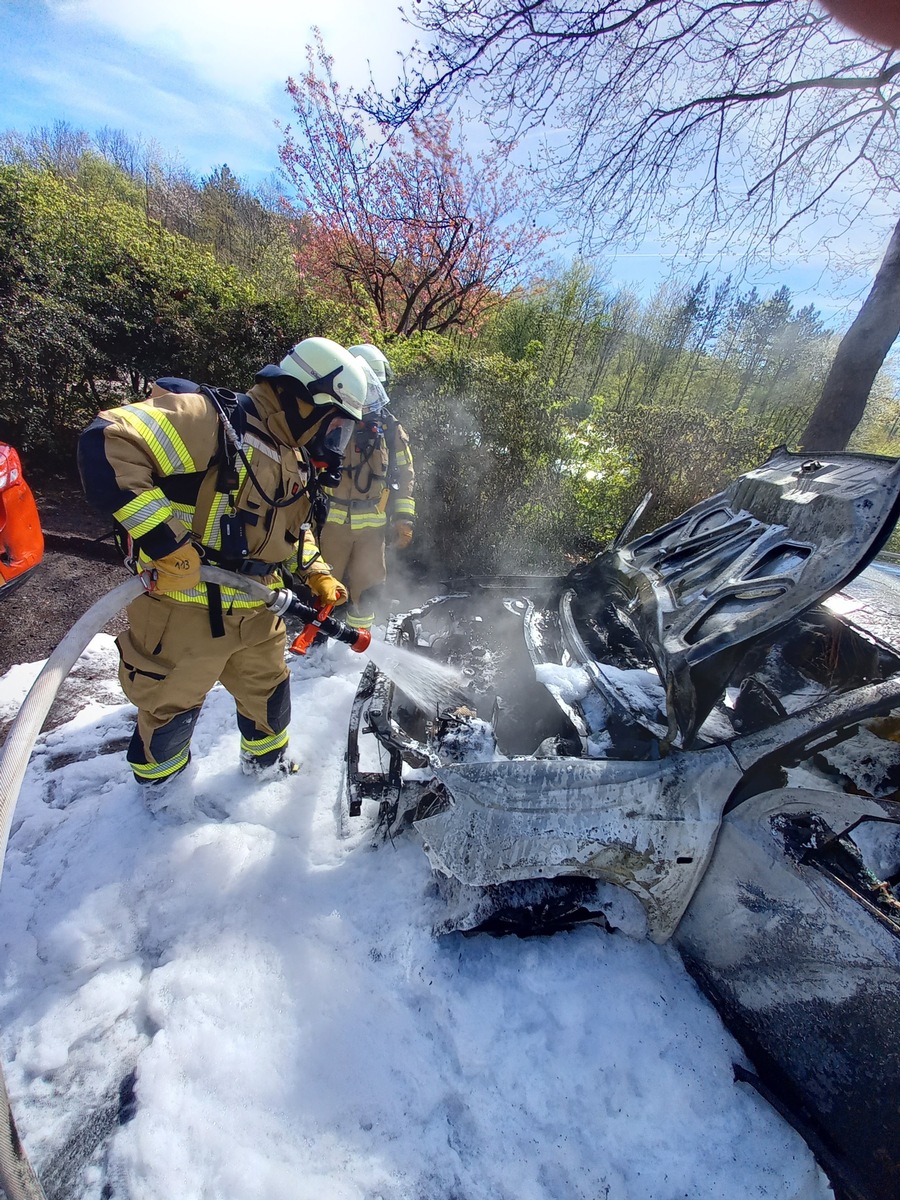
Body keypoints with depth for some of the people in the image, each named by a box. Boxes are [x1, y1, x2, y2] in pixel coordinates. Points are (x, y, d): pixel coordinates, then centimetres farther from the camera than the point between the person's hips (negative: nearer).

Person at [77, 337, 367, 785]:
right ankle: (158, 785, 45)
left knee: (270, 694, 23)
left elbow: (295, 527, 21)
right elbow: (107, 445, -29)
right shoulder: (208, 418, -19)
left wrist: (317, 575, 8)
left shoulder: (292, 458, 10)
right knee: (172, 710, 15)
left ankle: (268, 762, 51)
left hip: (257, 613, 7)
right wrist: (166, 543, -31)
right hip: (184, 612, -7)